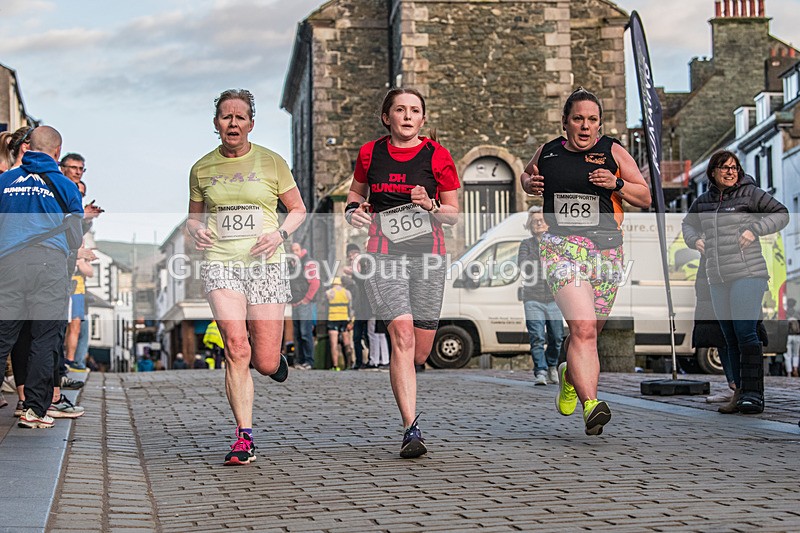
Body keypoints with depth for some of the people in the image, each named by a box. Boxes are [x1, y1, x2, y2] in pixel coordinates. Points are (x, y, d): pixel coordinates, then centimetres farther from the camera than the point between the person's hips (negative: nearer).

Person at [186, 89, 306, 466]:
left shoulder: (271, 162, 4)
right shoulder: (202, 169, 8)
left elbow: (298, 209, 11)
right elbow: (193, 216, 20)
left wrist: (280, 234, -8)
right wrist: (196, 231, -3)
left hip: (265, 265, 0)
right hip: (220, 264, 0)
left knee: (265, 363, -3)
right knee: (236, 347, -19)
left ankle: (271, 355, 38)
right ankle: (244, 438, -11)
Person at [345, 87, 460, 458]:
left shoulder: (437, 156, 3)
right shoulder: (370, 154, 7)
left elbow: (454, 215, 7)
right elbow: (356, 193, 23)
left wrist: (430, 206, -13)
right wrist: (353, 211, 2)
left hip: (428, 254, 1)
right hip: (384, 255, -1)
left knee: (421, 351, 4)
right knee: (402, 336, -18)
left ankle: (400, 375, 42)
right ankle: (411, 430, -17)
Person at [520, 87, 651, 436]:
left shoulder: (613, 152, 5)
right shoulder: (547, 152, 8)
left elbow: (645, 199, 6)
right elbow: (527, 175, 29)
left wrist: (616, 184, -12)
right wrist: (529, 184, 6)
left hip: (606, 247, 2)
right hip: (561, 245, -2)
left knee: (590, 331, 12)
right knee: (583, 328, -20)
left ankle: (570, 376, 43)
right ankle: (590, 405, -27)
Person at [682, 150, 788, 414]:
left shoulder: (749, 193, -1)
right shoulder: (703, 201, 13)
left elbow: (781, 214, 2)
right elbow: (688, 223, 30)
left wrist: (754, 229, -12)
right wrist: (695, 239, 9)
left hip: (747, 274, -6)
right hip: (718, 279, 6)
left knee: (745, 332, -17)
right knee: (731, 338, 7)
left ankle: (753, 394, -18)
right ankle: (740, 391, 14)